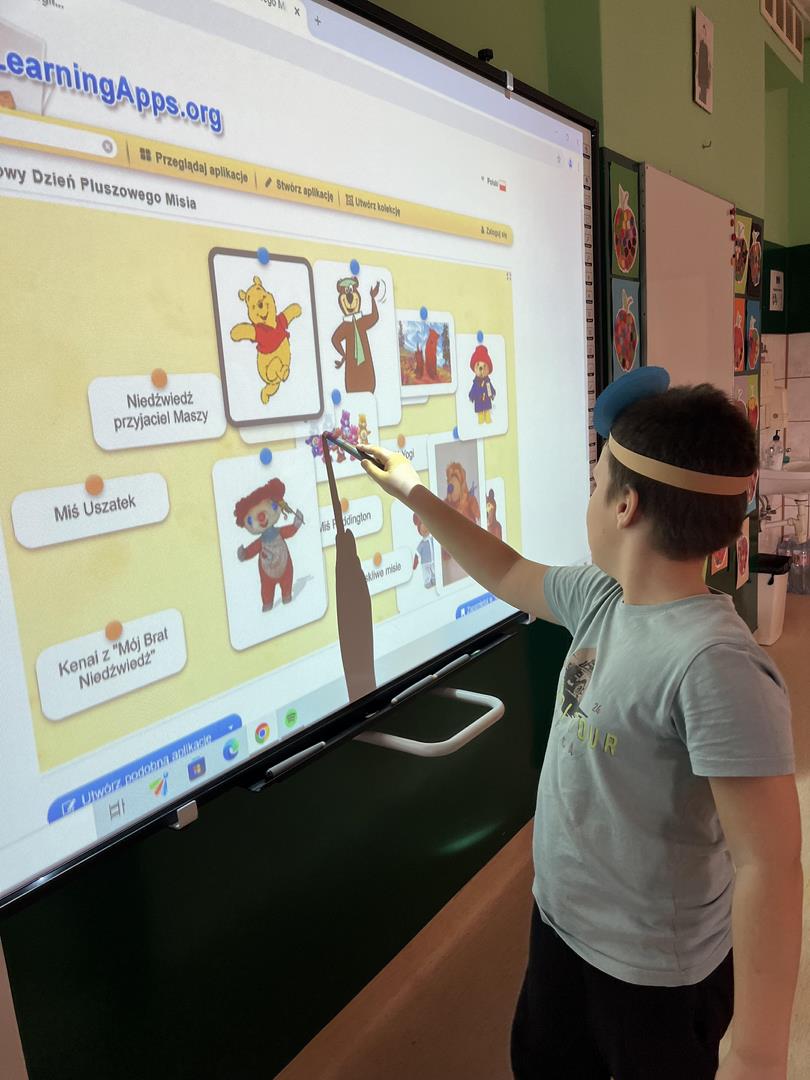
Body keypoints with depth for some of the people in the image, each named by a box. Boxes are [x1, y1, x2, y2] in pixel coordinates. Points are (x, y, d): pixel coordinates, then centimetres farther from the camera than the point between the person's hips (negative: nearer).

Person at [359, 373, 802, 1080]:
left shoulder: (715, 664, -33)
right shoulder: (604, 598, -8)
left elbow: (769, 866, -30)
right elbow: (509, 576, 9)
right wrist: (412, 492, 13)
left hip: (653, 973, -7)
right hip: (562, 925, 7)